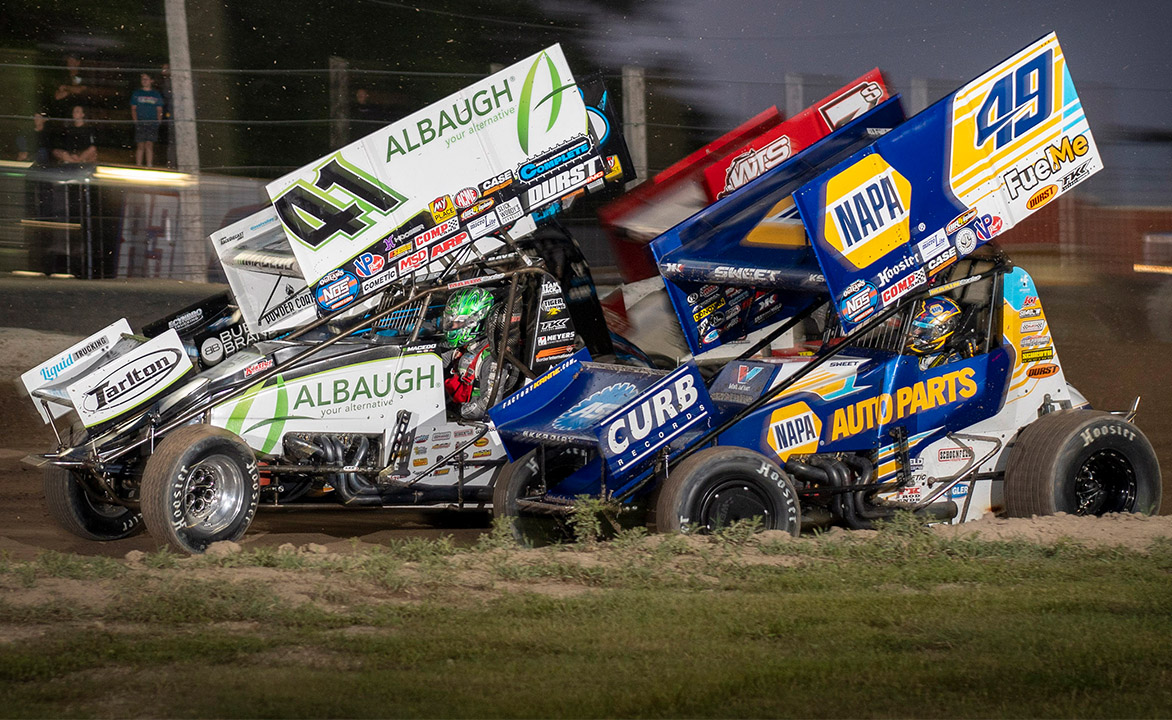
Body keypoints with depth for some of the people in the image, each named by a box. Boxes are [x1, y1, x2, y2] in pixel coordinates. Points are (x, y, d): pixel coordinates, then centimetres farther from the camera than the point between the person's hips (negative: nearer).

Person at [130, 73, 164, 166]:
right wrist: (136, 120, -3)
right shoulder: (136, 93, 13)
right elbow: (133, 109, 11)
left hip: (152, 123, 0)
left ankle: (149, 166, -8)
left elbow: (159, 110, 14)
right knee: (140, 146, -4)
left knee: (149, 145, -7)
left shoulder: (156, 94, 14)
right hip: (140, 123, 0)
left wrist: (159, 121, 0)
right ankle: (138, 166, -3)